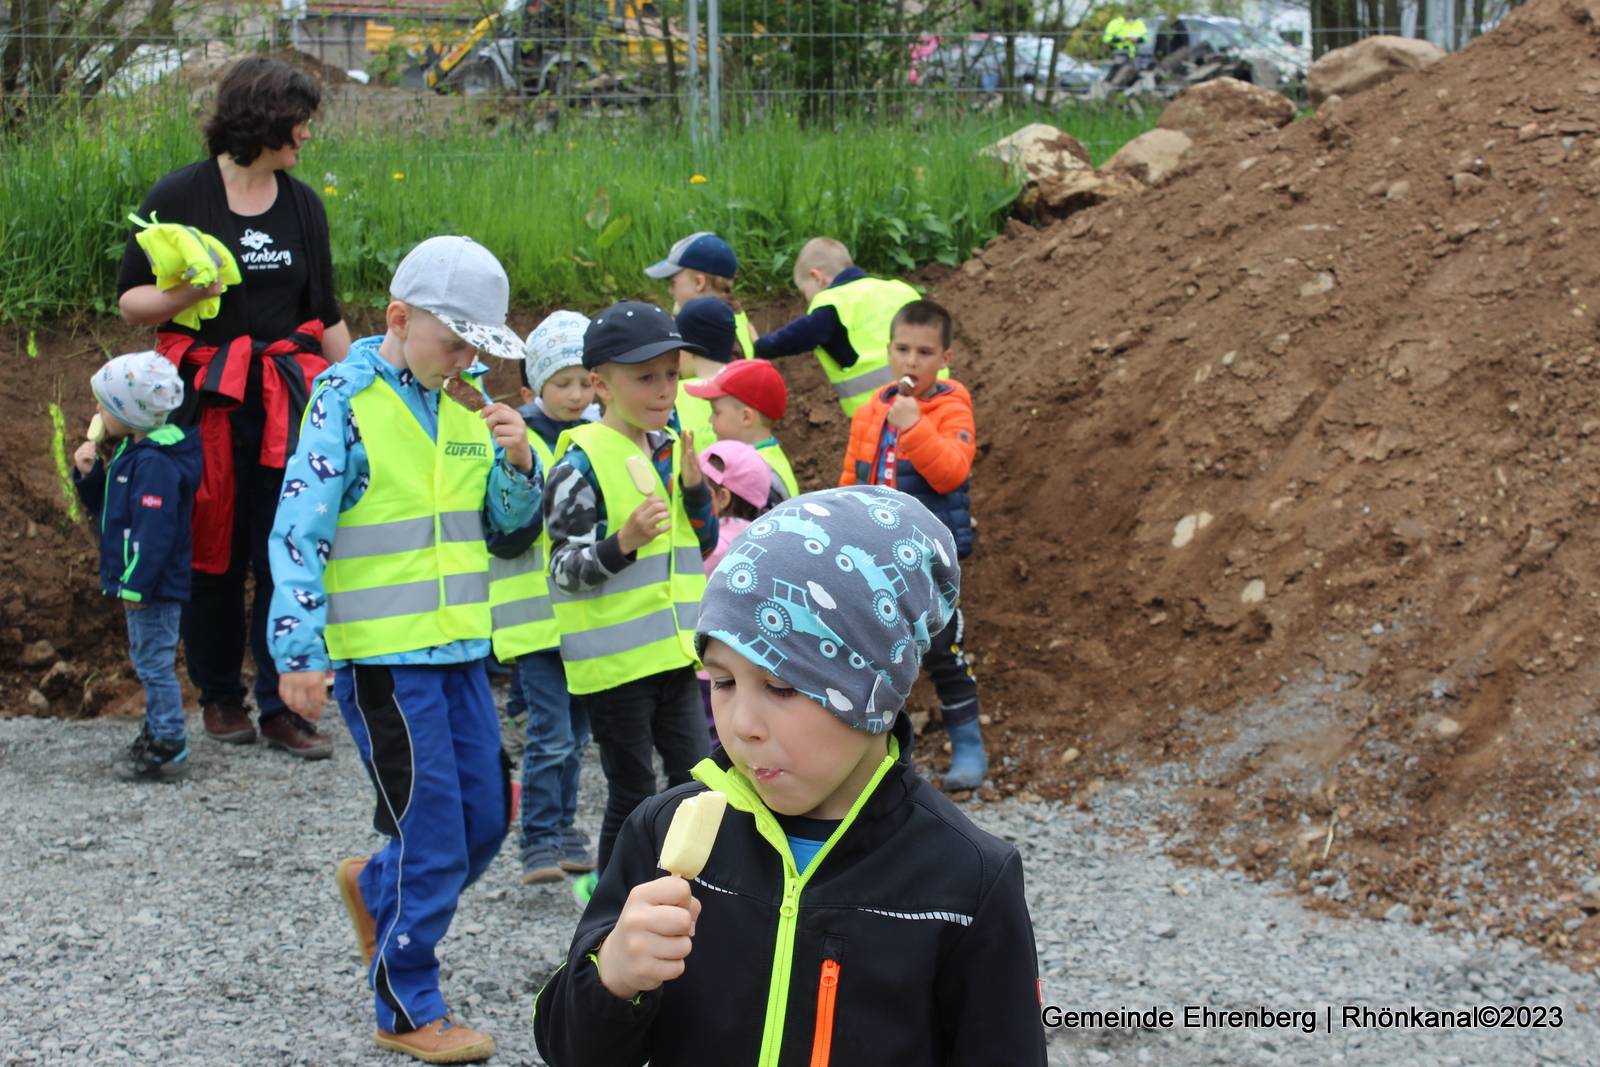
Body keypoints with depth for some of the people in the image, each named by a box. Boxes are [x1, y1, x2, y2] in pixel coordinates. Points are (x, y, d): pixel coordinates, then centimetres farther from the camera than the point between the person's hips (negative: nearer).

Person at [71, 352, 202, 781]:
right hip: (138, 582, 11)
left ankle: (169, 749, 0)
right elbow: (102, 505, 22)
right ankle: (158, 732, 29)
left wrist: (137, 585, -26)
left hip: (156, 585, -11)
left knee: (155, 662, -5)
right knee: (146, 660, 19)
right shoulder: (130, 453, 11)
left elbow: (155, 530, -27)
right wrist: (87, 472, 4)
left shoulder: (155, 464, -22)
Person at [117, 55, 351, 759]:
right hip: (205, 399, -3)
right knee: (214, 554, 4)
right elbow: (131, 302, 1)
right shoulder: (178, 198, -2)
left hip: (289, 400, 3)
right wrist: (183, 294, -19)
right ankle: (219, 696, 21)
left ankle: (281, 706, 5)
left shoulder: (302, 205, 11)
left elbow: (327, 316, 18)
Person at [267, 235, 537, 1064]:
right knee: (434, 841, -3)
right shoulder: (348, 399, -11)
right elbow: (299, 529, -15)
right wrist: (301, 651, -19)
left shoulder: (467, 403, 8)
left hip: (460, 648, 7)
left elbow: (508, 522, 13)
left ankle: (375, 888, 40)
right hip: (382, 654, -7)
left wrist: (517, 463, -8)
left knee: (485, 822, 13)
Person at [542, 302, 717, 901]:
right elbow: (564, 569, -16)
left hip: (675, 649, 6)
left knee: (694, 780, 9)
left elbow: (704, 546, 15)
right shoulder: (581, 462, -13)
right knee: (632, 791, 3)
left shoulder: (671, 451, 8)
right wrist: (623, 542, -32)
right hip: (614, 659, -6)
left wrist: (695, 488, -2)